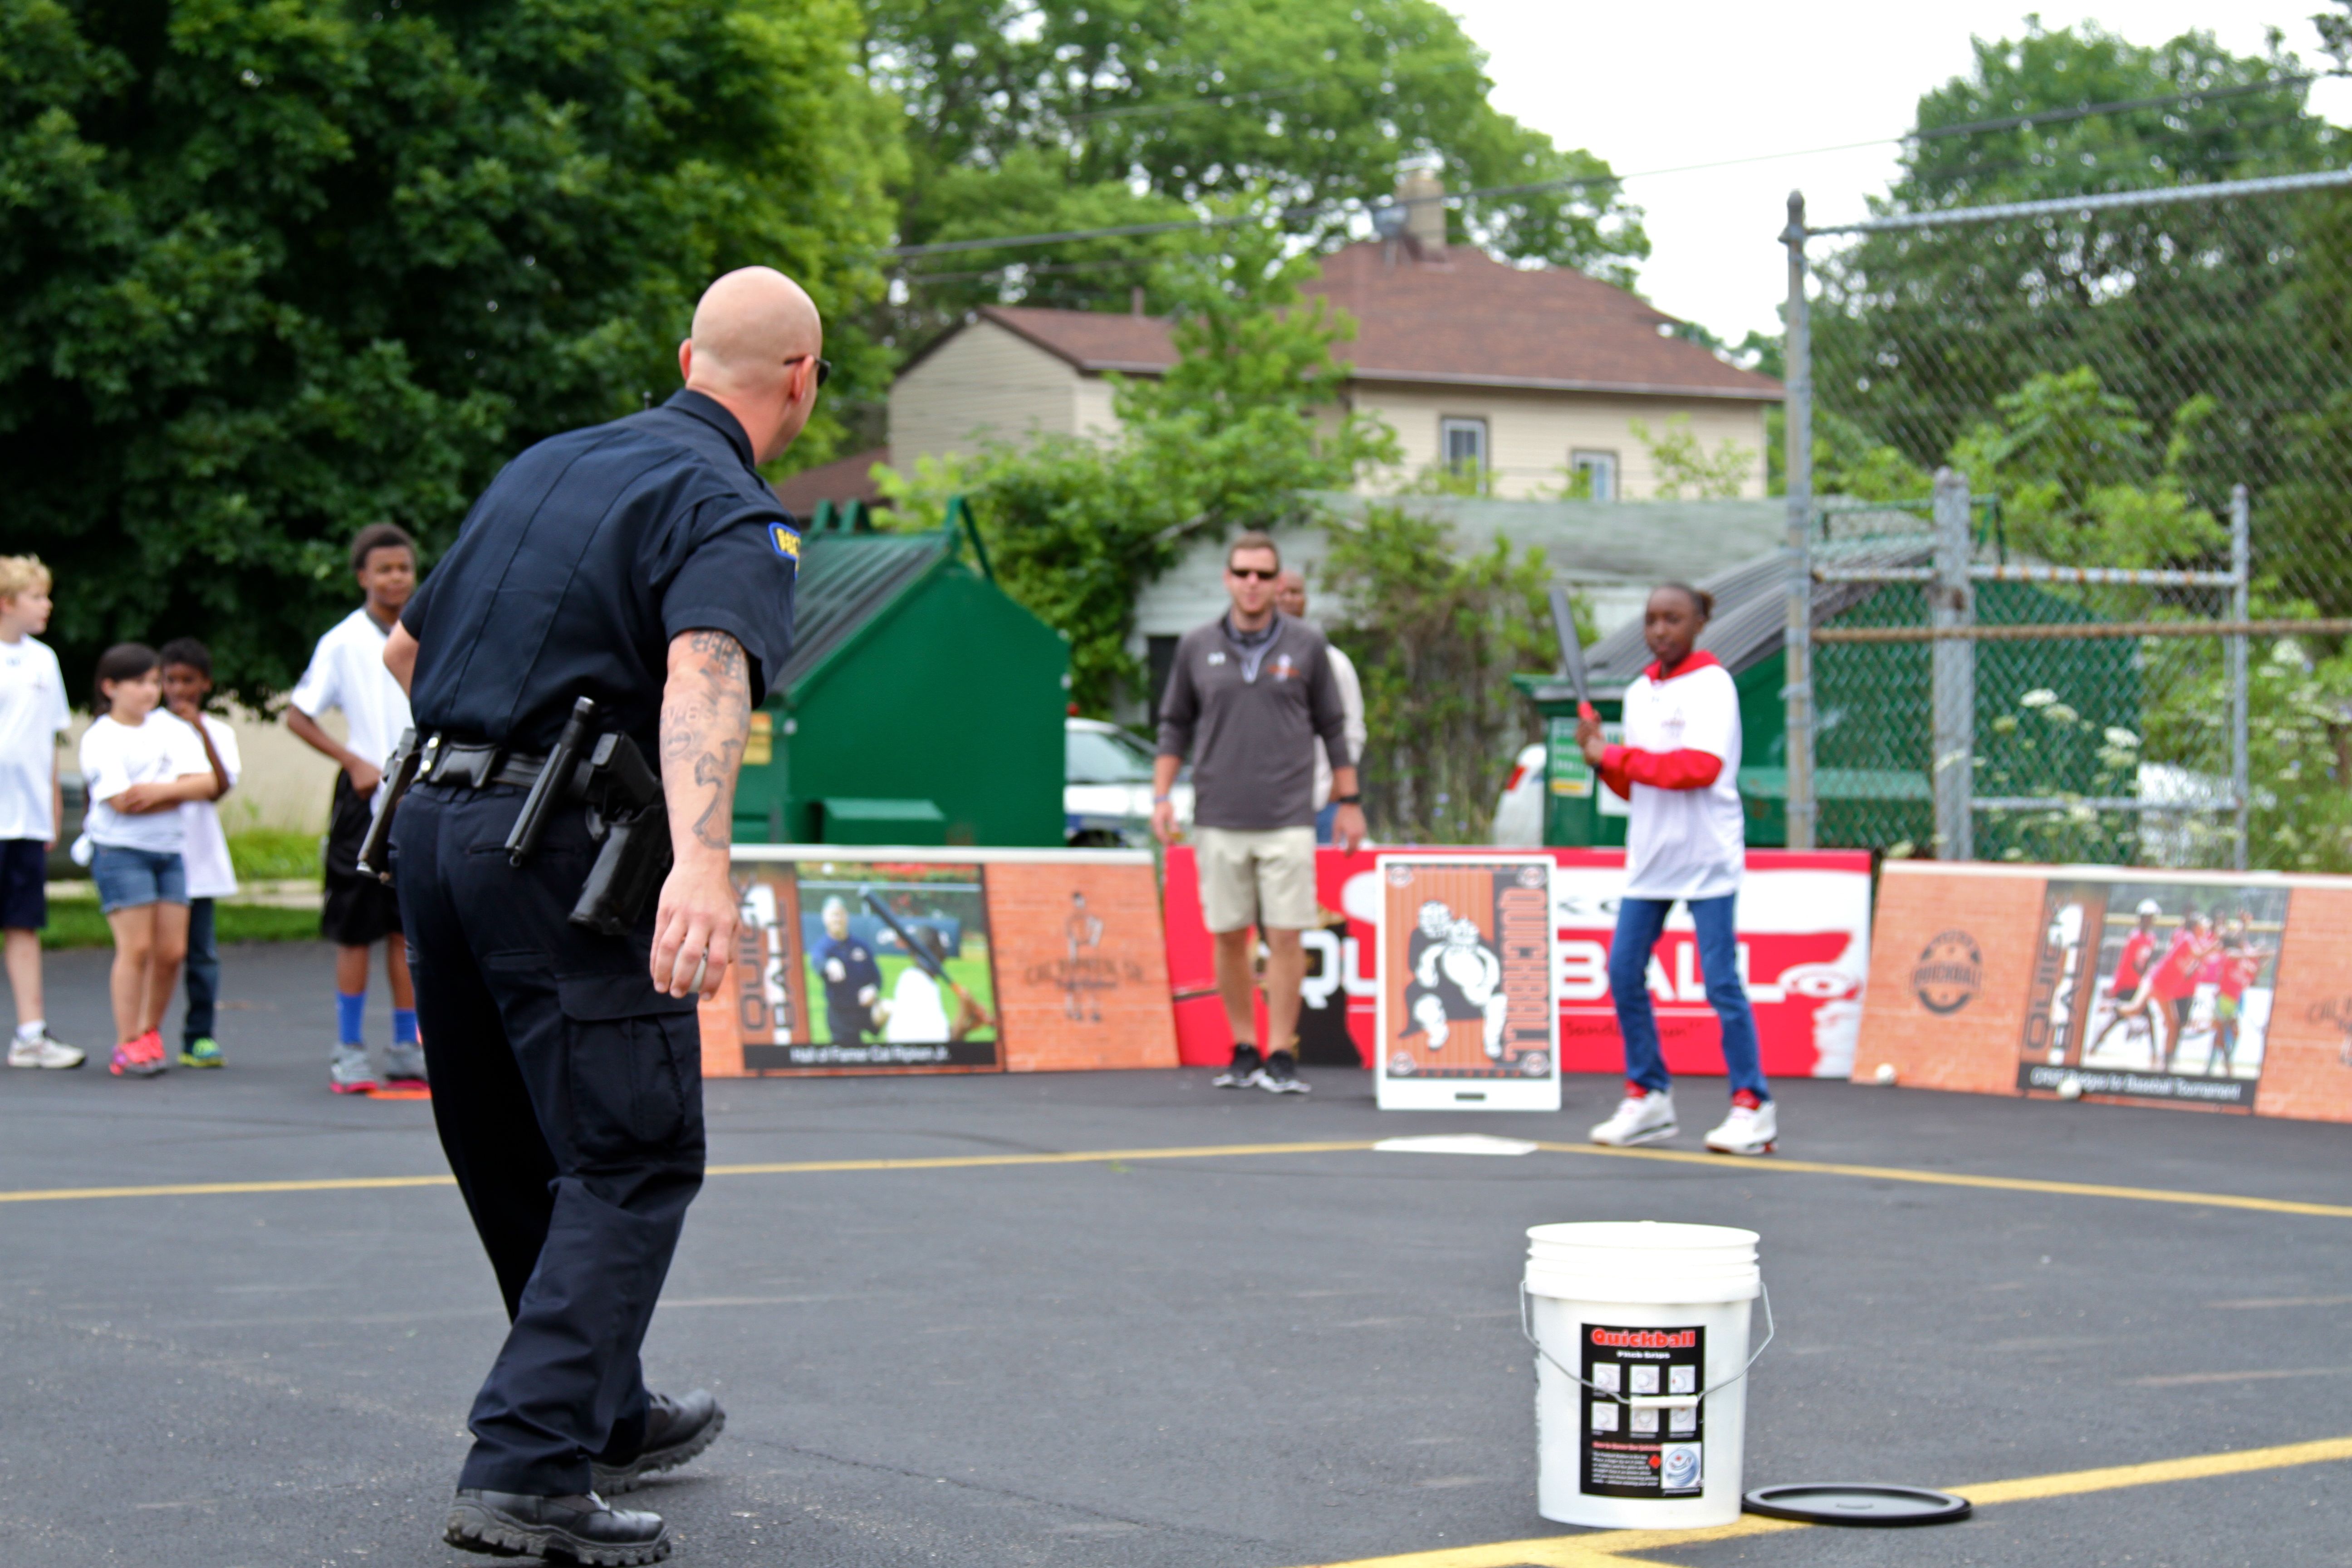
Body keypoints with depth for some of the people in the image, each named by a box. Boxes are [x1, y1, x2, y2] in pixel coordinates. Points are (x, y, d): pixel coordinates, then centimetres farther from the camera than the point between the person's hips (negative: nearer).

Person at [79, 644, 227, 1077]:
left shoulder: (173, 730, 10)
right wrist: (180, 794, -6)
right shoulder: (101, 738, -5)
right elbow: (122, 801, -15)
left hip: (169, 850, 5)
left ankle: (150, 1031, 20)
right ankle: (128, 1044, -3)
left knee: (172, 950, 2)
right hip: (120, 851, -5)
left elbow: (207, 783, -1)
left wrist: (160, 790, -15)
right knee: (136, 947, -9)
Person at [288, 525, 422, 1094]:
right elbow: (298, 717, -3)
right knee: (357, 929, 0)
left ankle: (406, 1048, 14)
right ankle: (348, 1050, 6)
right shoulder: (343, 642, -4)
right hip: (365, 798, -4)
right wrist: (354, 761, -12)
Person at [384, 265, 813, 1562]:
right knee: (634, 1160, -4)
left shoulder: (547, 464, 17)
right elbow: (704, 669, -27)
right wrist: (701, 860, -42)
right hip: (558, 845, -8)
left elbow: (403, 649, 27)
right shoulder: (732, 512, -6)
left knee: (513, 1153, 17)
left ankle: (607, 1416, 33)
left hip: (431, 821, 8)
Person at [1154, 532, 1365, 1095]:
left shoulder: (1307, 646, 4)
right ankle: (1243, 1052, 16)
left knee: (1286, 937, -5)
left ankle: (1281, 1057, 0)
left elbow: (1332, 727, 10)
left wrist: (1349, 802, 8)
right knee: (1229, 938, 5)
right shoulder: (1197, 647, 6)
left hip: (1287, 818, -1)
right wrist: (1162, 796, 5)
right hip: (1219, 820, 1)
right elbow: (1175, 725, 14)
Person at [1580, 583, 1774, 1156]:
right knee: (1624, 973, 2)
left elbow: (1701, 766, -20)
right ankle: (1648, 1098, 14)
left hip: (1707, 857, -7)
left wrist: (1616, 757, -15)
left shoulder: (1712, 685, -7)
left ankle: (1753, 1107, 1)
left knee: (1721, 981, -7)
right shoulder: (1639, 693, 15)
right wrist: (1603, 759, -1)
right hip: (1649, 855, 7)